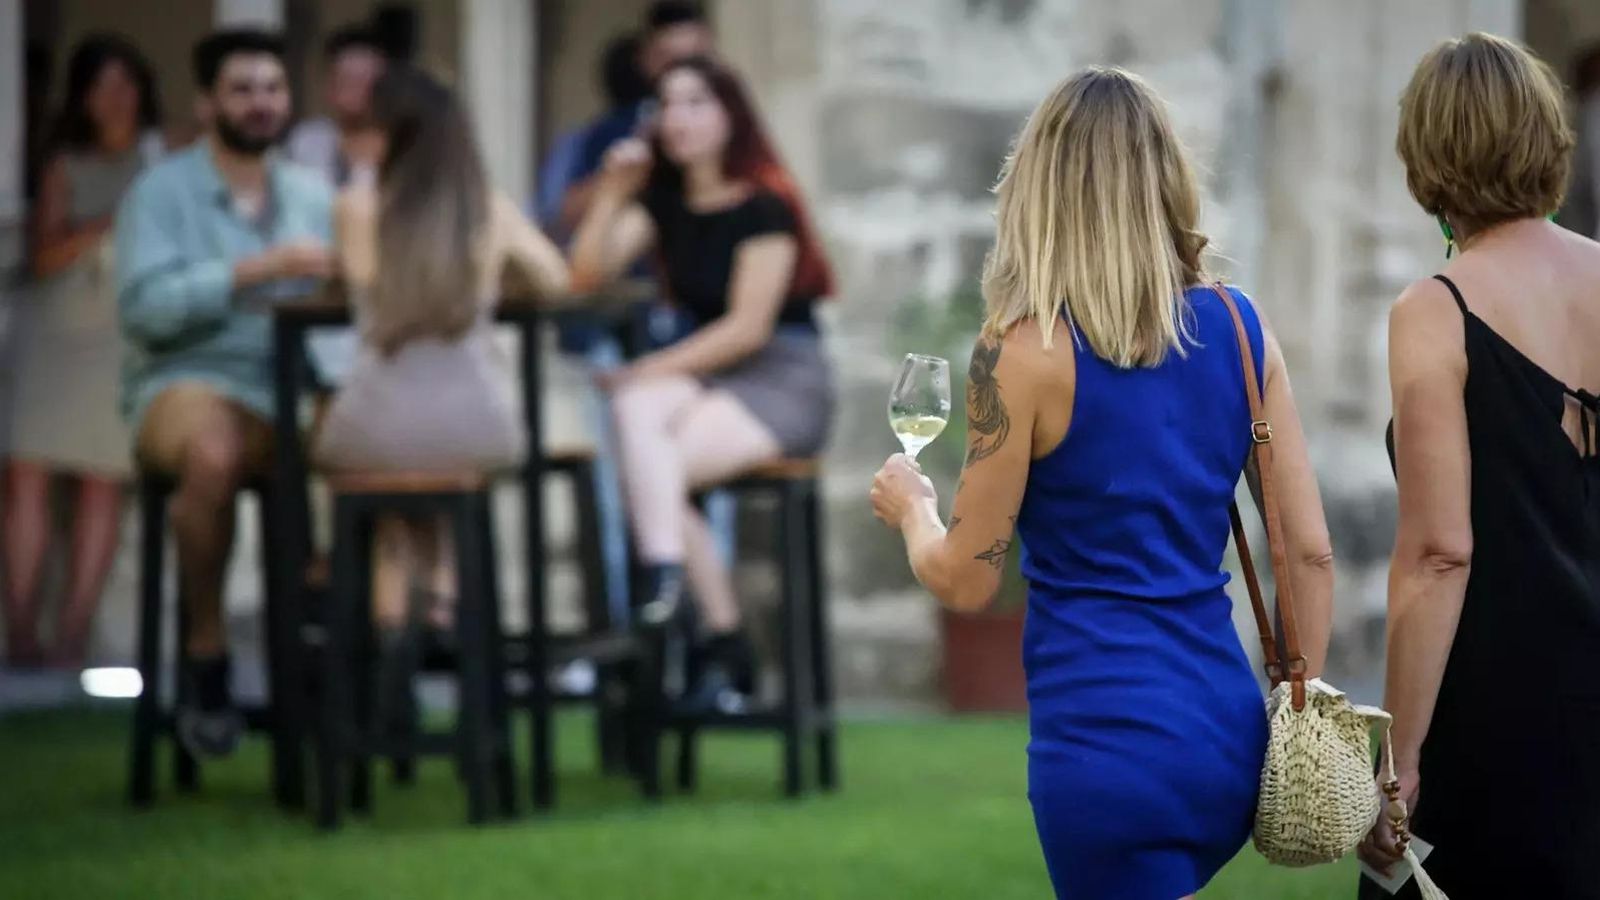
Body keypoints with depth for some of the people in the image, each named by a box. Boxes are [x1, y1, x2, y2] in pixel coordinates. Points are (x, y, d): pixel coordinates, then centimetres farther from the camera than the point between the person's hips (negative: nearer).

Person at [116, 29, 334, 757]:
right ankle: (205, 656, -20)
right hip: (190, 382, -3)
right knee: (214, 453, -40)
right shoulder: (161, 192, 6)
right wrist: (257, 271, -17)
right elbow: (146, 307, -9)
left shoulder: (312, 197, 19)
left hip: (298, 390, 3)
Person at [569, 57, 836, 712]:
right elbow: (588, 274, 0)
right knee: (638, 412, -27)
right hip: (706, 375, 6)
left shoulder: (763, 206, -8)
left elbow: (748, 327, -14)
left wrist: (651, 370, -15)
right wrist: (612, 194, -10)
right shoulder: (664, 200, 11)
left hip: (784, 384, -6)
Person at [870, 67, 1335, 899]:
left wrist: (910, 508, 18)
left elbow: (966, 581, -3)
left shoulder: (1026, 350, -9)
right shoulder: (1240, 327, 5)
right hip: (1228, 729, 6)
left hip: (1107, 734, -6)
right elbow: (1310, 551, 5)